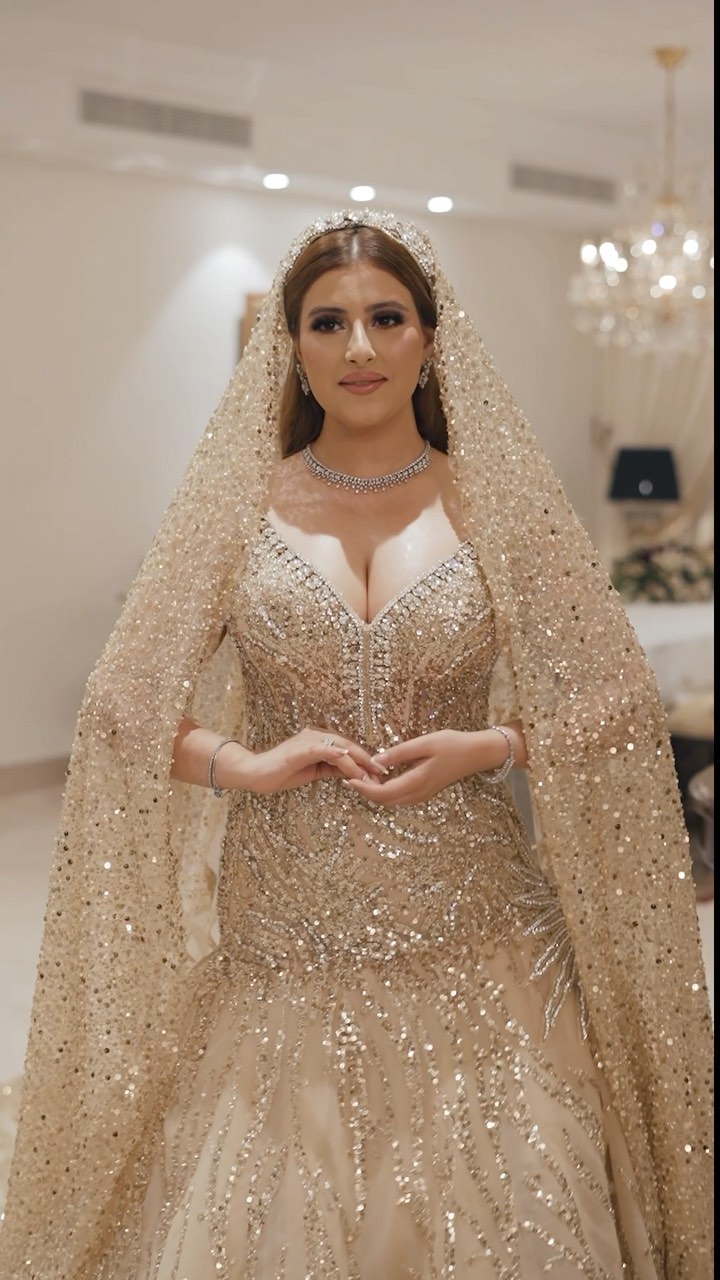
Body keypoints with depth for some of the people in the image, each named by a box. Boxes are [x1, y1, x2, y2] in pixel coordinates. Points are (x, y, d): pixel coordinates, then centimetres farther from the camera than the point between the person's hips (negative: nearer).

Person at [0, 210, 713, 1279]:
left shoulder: (492, 500, 1)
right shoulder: (239, 504, 1)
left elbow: (611, 706, 3)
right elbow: (122, 710, 2)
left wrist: (487, 748, -11)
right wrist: (245, 764, -12)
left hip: (470, 939, 0)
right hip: (283, 941, 0)